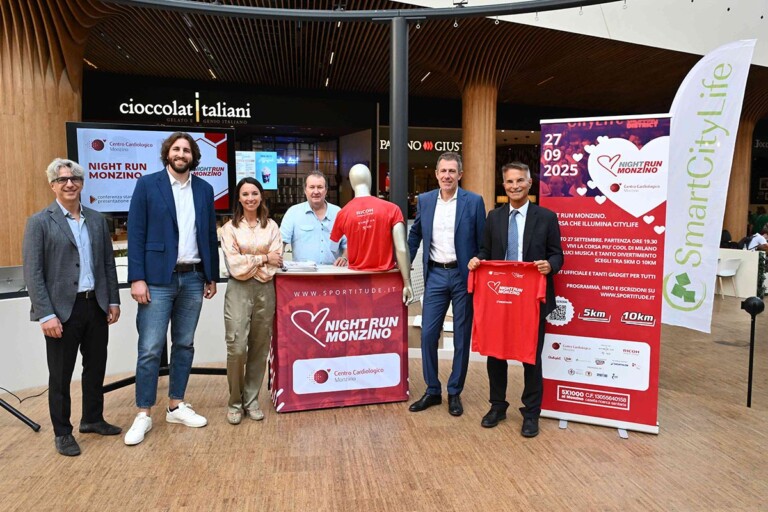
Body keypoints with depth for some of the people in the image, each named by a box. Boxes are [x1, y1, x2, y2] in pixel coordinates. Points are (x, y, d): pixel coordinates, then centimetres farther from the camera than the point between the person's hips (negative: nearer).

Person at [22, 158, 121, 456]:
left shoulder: (97, 220, 9)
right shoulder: (39, 222, -5)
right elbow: (32, 273, -9)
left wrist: (113, 300, 7)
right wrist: (46, 314, -14)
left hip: (96, 306, 4)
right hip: (62, 310, -4)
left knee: (96, 367, 15)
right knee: (60, 375, 8)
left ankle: (92, 419, 33)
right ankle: (62, 433, 24)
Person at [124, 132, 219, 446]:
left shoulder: (204, 189, 9)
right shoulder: (147, 185, -1)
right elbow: (135, 234, -5)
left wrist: (212, 276, 10)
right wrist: (137, 278, -11)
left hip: (193, 278, 4)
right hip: (158, 278, -4)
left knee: (184, 345, 11)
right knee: (150, 349, -1)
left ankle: (176, 406, 24)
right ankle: (143, 414, 12)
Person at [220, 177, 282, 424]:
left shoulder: (271, 226, 9)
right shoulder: (229, 228, 3)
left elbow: (276, 261, 0)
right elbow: (234, 265, -6)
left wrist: (248, 265, -7)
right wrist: (263, 259, -6)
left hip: (265, 290, 2)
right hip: (238, 290, -2)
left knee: (259, 347, 6)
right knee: (236, 348, -8)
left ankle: (251, 399, 20)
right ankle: (235, 402, 11)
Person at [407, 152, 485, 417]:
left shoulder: (474, 202, -3)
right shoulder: (424, 200, 6)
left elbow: (482, 243, -1)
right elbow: (414, 236, 15)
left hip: (464, 276, -2)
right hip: (435, 275, 2)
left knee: (461, 337, 8)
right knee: (427, 334, 3)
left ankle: (455, 393, 23)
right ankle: (432, 391, 20)